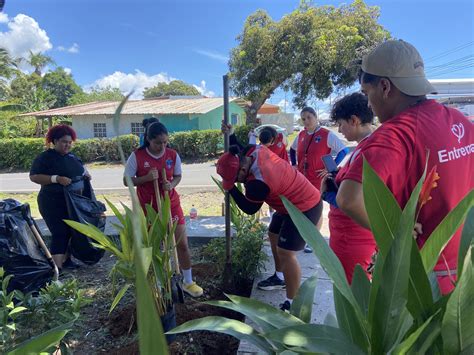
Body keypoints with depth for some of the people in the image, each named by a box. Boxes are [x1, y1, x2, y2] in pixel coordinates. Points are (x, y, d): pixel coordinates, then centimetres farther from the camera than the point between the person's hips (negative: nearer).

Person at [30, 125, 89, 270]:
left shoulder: (72, 157, 12)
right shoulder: (45, 157, -8)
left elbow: (81, 169, 26)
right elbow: (33, 176, -14)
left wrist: (86, 174, 2)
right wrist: (56, 179, -25)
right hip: (53, 203, -7)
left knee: (71, 231, 13)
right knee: (60, 233, -10)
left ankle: (66, 260, 29)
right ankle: (57, 267, -6)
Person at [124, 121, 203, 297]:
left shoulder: (173, 155, -6)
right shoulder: (137, 156, -12)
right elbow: (127, 181, -6)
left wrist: (171, 185, -16)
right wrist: (146, 178, -23)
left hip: (171, 205, 2)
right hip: (147, 208, -2)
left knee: (182, 243, 5)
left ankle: (188, 282, 24)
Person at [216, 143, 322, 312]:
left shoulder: (258, 182, -33)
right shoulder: (253, 150, -10)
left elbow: (249, 209, -13)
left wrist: (231, 189, -8)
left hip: (304, 208, -10)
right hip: (297, 199, 10)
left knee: (285, 252, -11)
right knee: (274, 236, 20)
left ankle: (292, 303, 4)